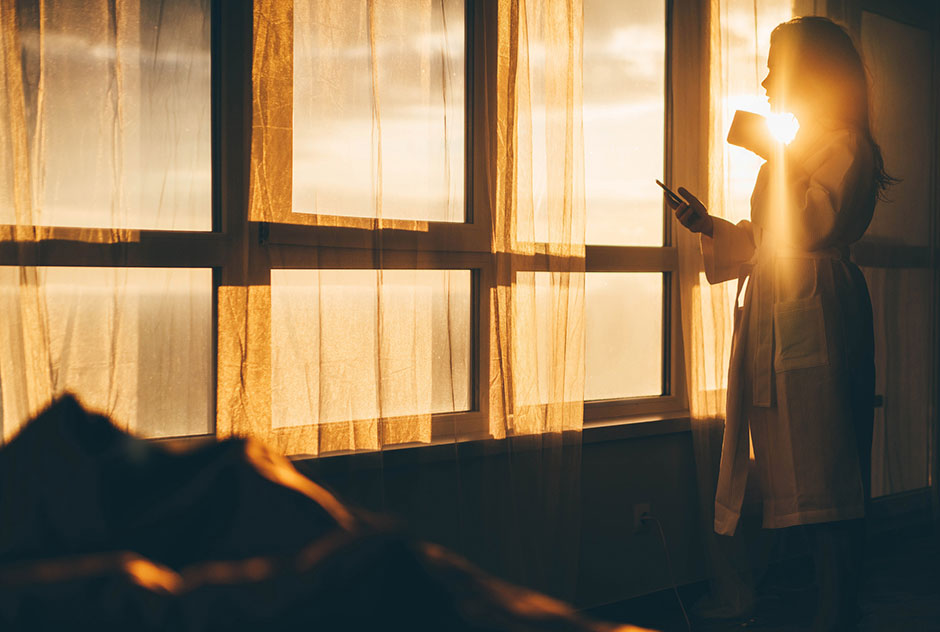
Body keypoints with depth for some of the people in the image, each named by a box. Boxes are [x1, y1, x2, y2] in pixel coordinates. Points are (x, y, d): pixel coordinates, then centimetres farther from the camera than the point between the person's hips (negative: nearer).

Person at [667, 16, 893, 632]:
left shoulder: (845, 143, -4)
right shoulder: (798, 149, 25)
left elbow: (820, 225, -20)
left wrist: (777, 159, -15)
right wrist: (710, 226, 19)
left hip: (817, 314, -9)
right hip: (778, 316, 9)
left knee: (825, 476, -10)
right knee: (801, 471, 8)